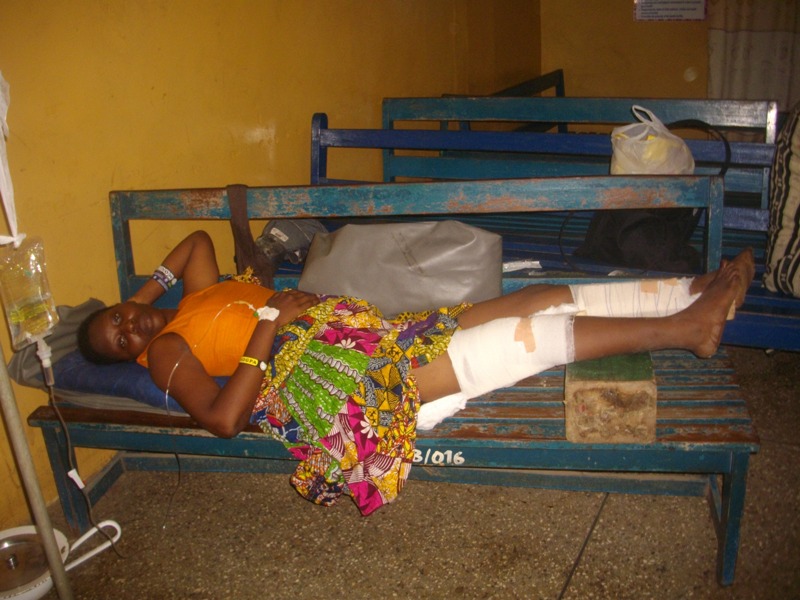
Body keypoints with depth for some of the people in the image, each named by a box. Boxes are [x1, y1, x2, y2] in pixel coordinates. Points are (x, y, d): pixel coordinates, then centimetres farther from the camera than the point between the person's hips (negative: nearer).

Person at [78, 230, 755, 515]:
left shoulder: (196, 296, 24)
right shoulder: (165, 351, 1)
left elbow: (200, 235, 40)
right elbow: (224, 417, -17)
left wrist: (150, 286, 28)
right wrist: (266, 329, -16)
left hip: (369, 332, 8)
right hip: (330, 374, -8)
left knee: (544, 298, -1)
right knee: (537, 334, -17)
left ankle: (699, 291, 3)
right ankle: (683, 328, -7)